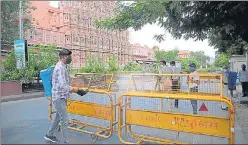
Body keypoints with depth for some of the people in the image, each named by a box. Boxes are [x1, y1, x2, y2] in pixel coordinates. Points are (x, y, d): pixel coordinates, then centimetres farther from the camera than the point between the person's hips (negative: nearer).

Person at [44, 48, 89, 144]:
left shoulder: (62, 66, 11)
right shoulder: (60, 68, -21)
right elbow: (63, 86, -29)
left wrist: (75, 90, 16)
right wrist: (78, 91, -27)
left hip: (61, 97, 10)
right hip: (59, 98, -10)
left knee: (58, 117, 22)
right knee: (64, 120, -3)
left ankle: (49, 135, 38)